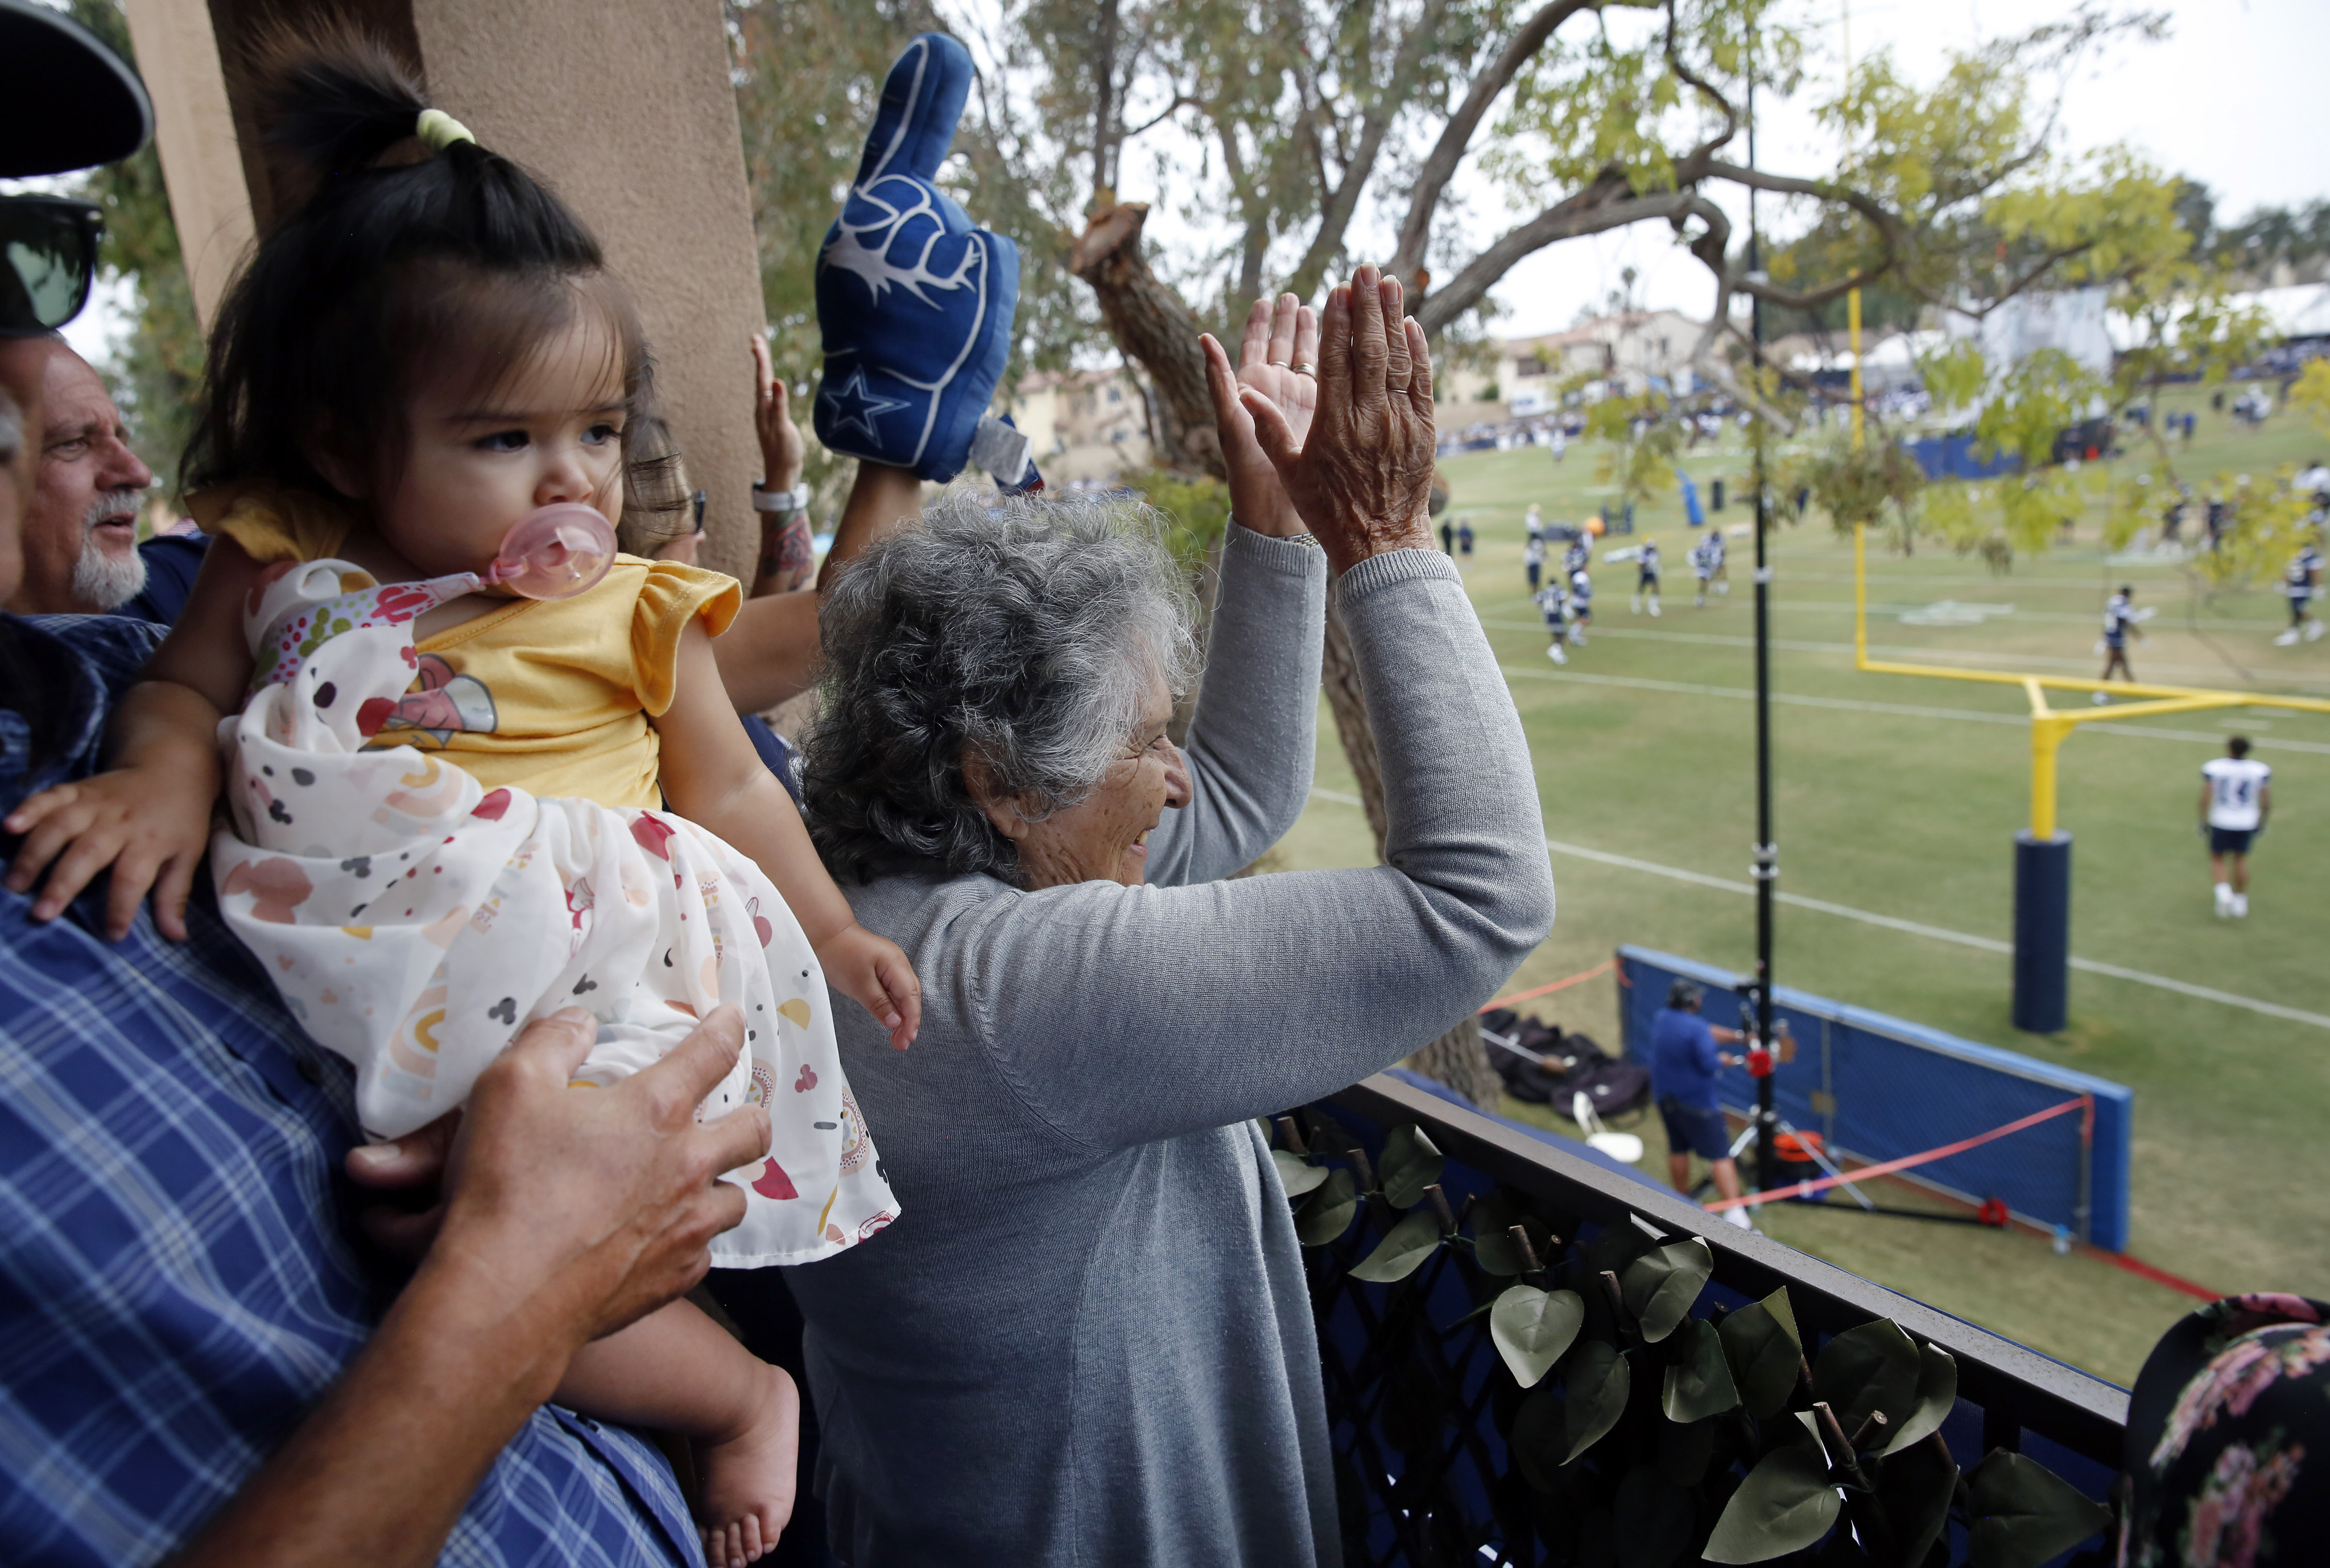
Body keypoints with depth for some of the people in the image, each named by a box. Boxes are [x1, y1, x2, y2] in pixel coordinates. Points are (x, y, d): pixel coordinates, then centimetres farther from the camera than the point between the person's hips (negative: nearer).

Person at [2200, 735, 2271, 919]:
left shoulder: (2212, 768, -10)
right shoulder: (2260, 770, -4)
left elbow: (2205, 798, -11)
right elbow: (2267, 802, -2)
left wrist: (2203, 821, -1)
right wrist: (2262, 821, 12)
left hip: (2220, 822, -2)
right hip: (2247, 823, 2)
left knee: (2217, 860, 13)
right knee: (2241, 859, 20)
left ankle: (2223, 891, -13)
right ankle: (2240, 902, 25)